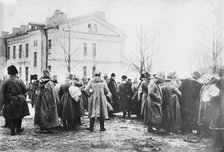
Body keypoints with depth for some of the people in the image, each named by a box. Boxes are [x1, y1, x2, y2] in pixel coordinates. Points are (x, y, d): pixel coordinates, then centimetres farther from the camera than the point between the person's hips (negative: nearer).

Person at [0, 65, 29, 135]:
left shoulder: (6, 82, -9)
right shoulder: (20, 80, -6)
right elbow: (24, 90, -3)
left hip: (10, 101, -1)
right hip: (19, 101, 1)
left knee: (10, 117, 9)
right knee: (19, 115, 18)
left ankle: (13, 131, 8)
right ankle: (18, 129, 25)